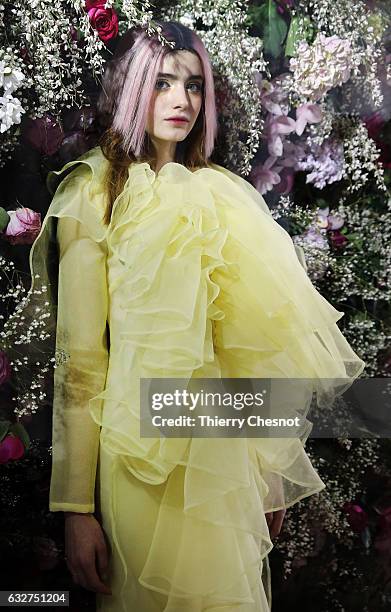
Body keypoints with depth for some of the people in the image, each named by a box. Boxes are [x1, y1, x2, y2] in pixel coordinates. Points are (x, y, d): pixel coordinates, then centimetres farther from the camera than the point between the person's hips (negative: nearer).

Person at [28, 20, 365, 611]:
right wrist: (76, 506, -12)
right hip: (144, 460, -4)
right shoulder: (96, 194, -4)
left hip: (228, 449, 5)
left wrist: (272, 472, 10)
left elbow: (254, 343, 9)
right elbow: (80, 358, -10)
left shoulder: (222, 194, 8)